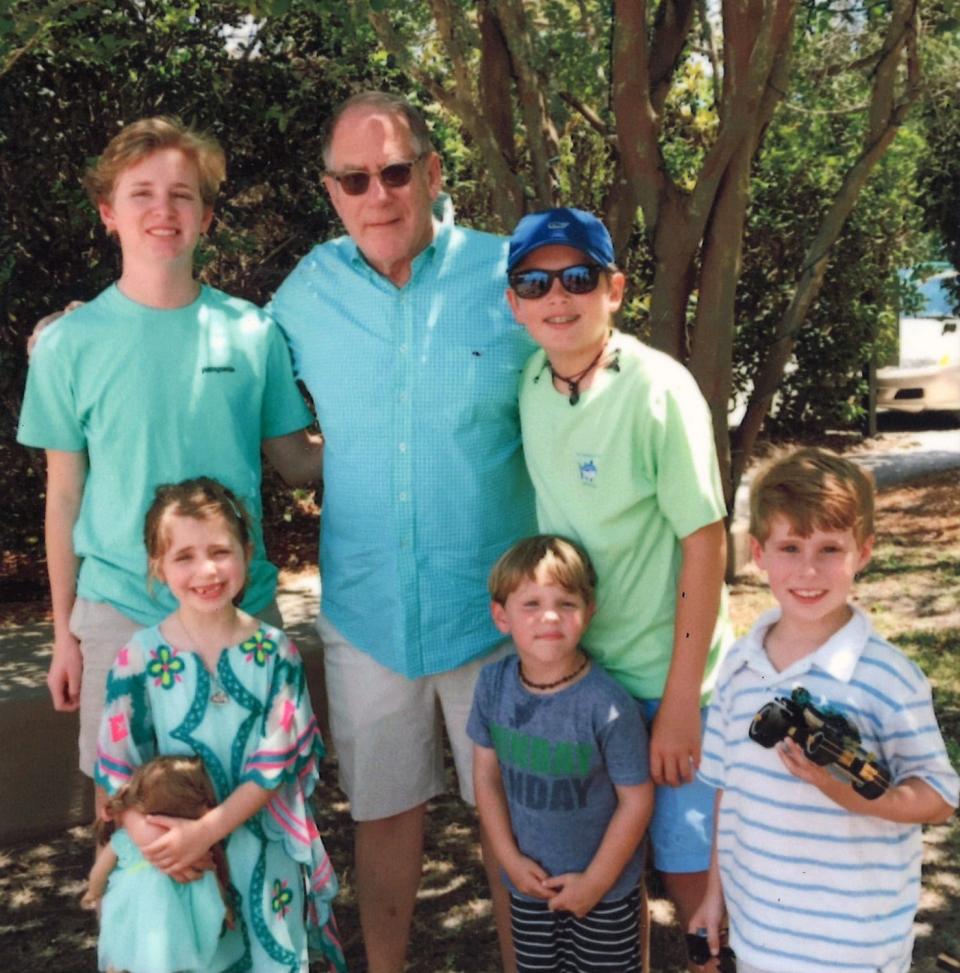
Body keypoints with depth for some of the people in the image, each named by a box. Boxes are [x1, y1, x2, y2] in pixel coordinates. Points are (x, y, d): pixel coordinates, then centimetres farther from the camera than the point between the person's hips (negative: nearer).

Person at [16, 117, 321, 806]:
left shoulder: (251, 332, -1)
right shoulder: (70, 344, -3)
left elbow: (296, 461, 5)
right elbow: (65, 496, 2)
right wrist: (64, 632, 4)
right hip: (120, 612, -1)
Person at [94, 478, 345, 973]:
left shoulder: (275, 652, -8)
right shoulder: (138, 659, -8)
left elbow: (276, 763, -10)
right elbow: (120, 772, -5)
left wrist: (207, 830, -19)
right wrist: (157, 841, -19)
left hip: (264, 852, 0)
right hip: (176, 857, 0)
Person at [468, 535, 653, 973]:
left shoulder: (608, 705, -26)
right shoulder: (494, 683, -12)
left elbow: (636, 799, -17)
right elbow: (487, 775, -1)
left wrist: (595, 881, -11)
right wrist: (511, 858, -4)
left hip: (604, 889, -4)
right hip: (528, 881, 4)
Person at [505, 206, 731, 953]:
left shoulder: (658, 388, -18)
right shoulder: (531, 385, -2)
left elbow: (706, 542, -16)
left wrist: (680, 702, -16)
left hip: (663, 675, -5)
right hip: (573, 667, 5)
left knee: (688, 867, 7)